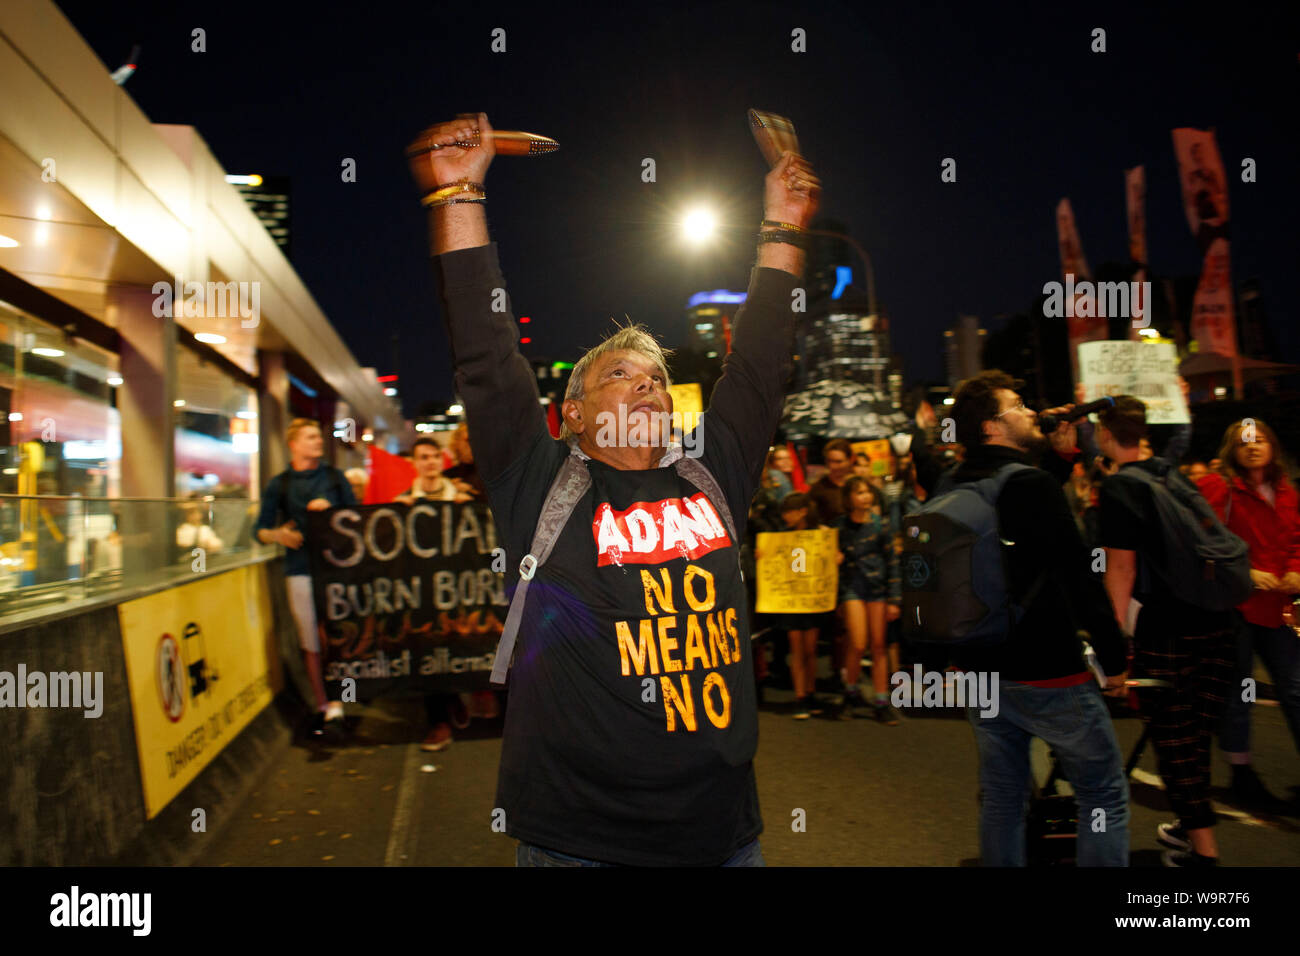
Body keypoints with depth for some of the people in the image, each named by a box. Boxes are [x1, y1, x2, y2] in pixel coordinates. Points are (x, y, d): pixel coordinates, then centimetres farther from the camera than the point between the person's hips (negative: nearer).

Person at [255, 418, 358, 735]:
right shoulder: (279, 485, 9)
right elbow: (261, 530, 9)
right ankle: (322, 705, 14)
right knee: (311, 641, 3)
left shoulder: (334, 477, 11)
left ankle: (337, 701, 6)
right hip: (301, 570, 0)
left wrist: (330, 509, -7)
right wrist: (278, 535, -12)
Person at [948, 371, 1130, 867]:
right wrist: (1114, 658, -8)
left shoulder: (949, 489, 4)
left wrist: (1054, 452, 18)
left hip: (981, 672, 7)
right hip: (1048, 674, -7)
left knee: (1000, 796, 16)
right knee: (1105, 794, 7)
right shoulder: (1034, 484, -17)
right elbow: (1078, 576, -18)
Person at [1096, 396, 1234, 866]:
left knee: (1173, 737, 3)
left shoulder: (1118, 486, -10)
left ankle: (1202, 846, 7)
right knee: (1197, 733, 17)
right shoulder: (1173, 473, 11)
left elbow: (1121, 566, -13)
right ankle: (1192, 823, 29)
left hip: (1166, 626, -7)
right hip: (1214, 619, 7)